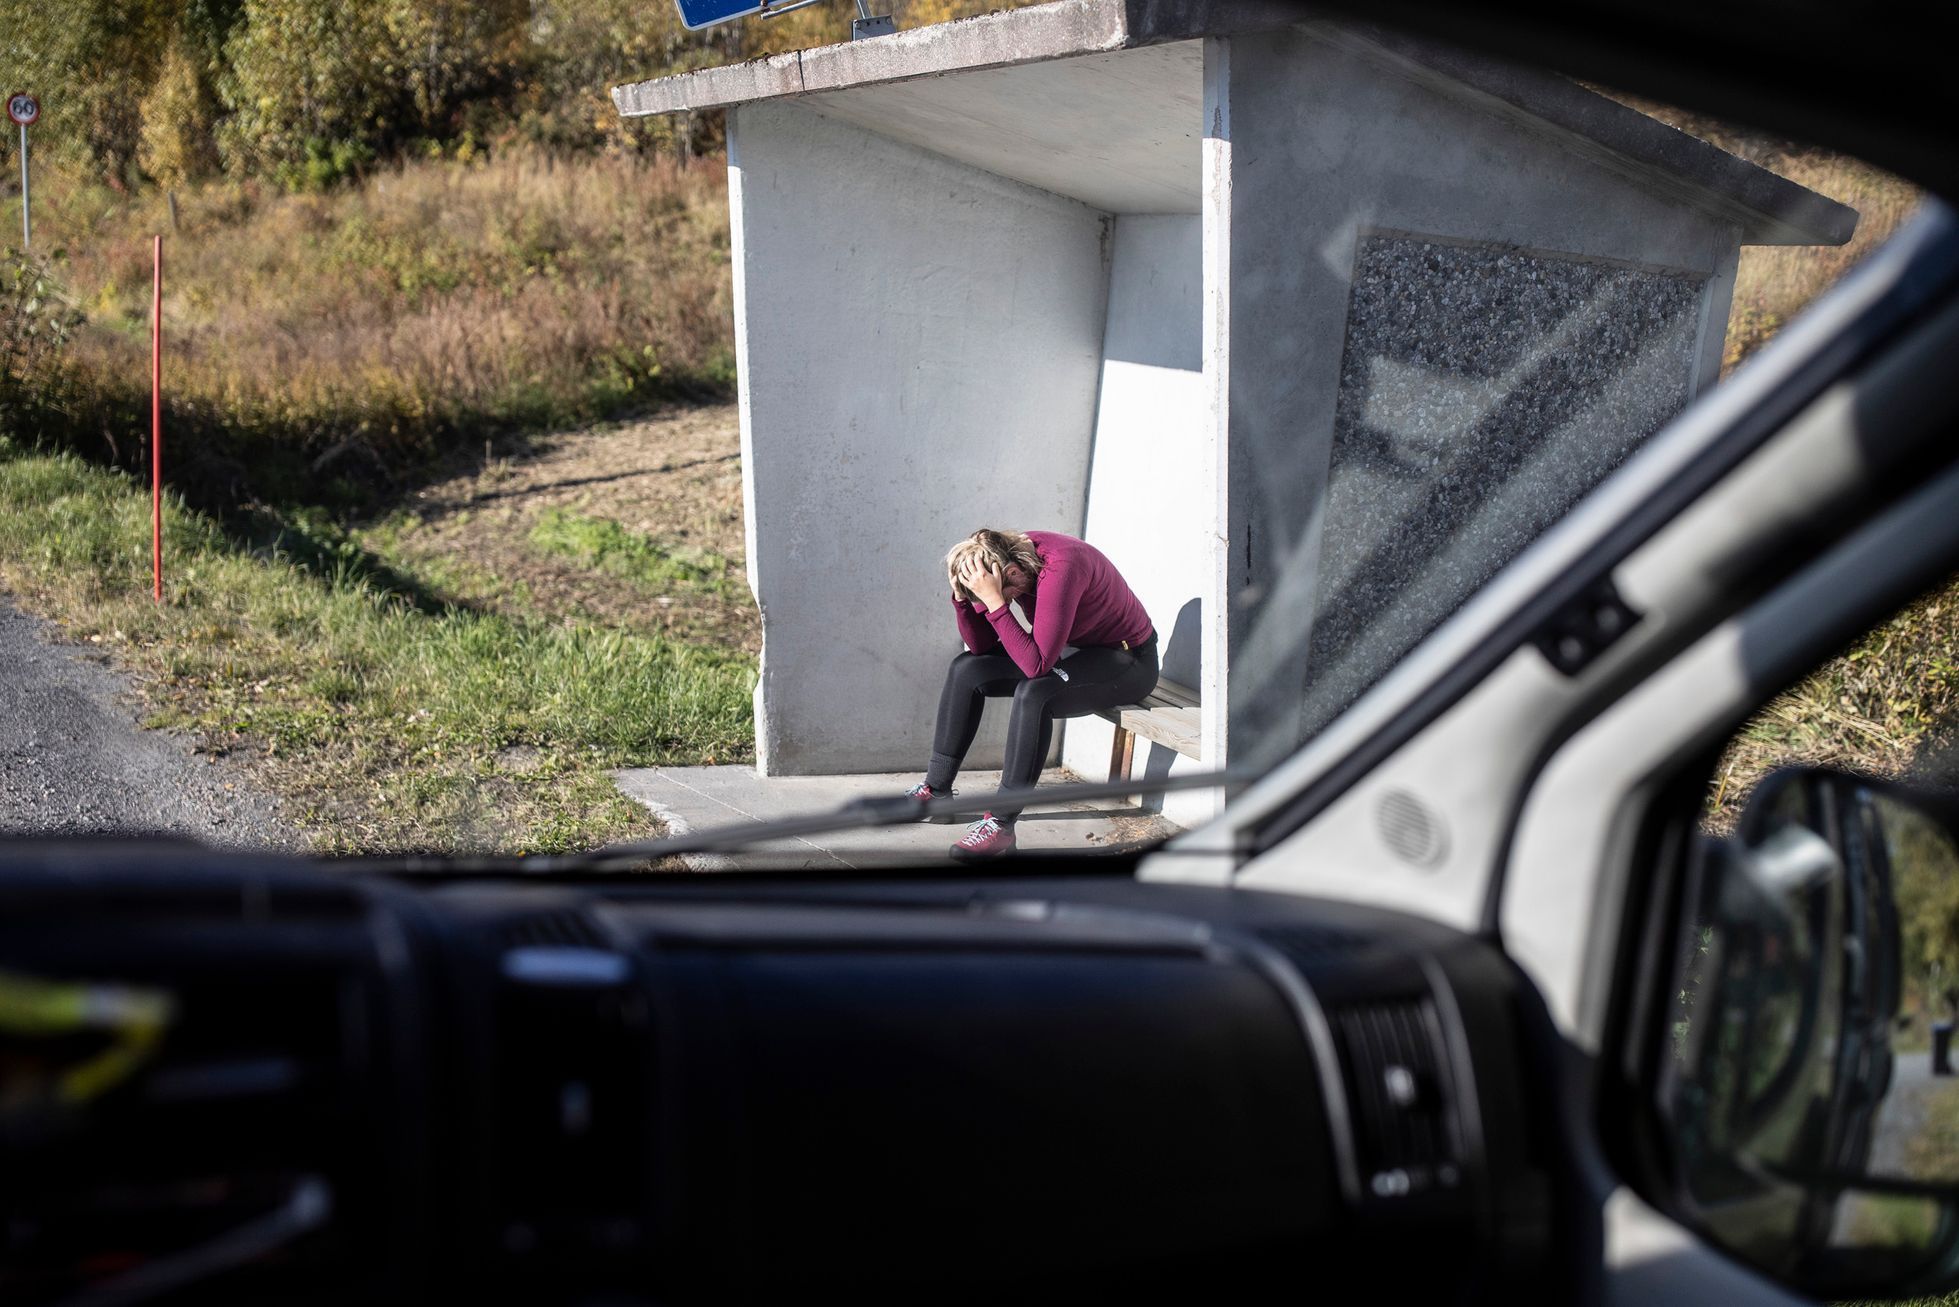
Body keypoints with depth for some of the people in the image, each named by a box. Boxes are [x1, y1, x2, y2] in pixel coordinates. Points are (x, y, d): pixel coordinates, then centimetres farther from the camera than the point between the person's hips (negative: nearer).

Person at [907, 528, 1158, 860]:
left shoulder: (1059, 567, -34)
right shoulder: (1011, 556, -10)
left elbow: (1036, 664, -38)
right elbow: (980, 646, -5)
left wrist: (994, 601, -40)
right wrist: (961, 593, -20)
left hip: (1128, 659, -9)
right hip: (1070, 650, 9)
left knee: (1033, 693, -34)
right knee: (966, 670, -2)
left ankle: (1002, 823, -27)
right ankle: (936, 790, 6)